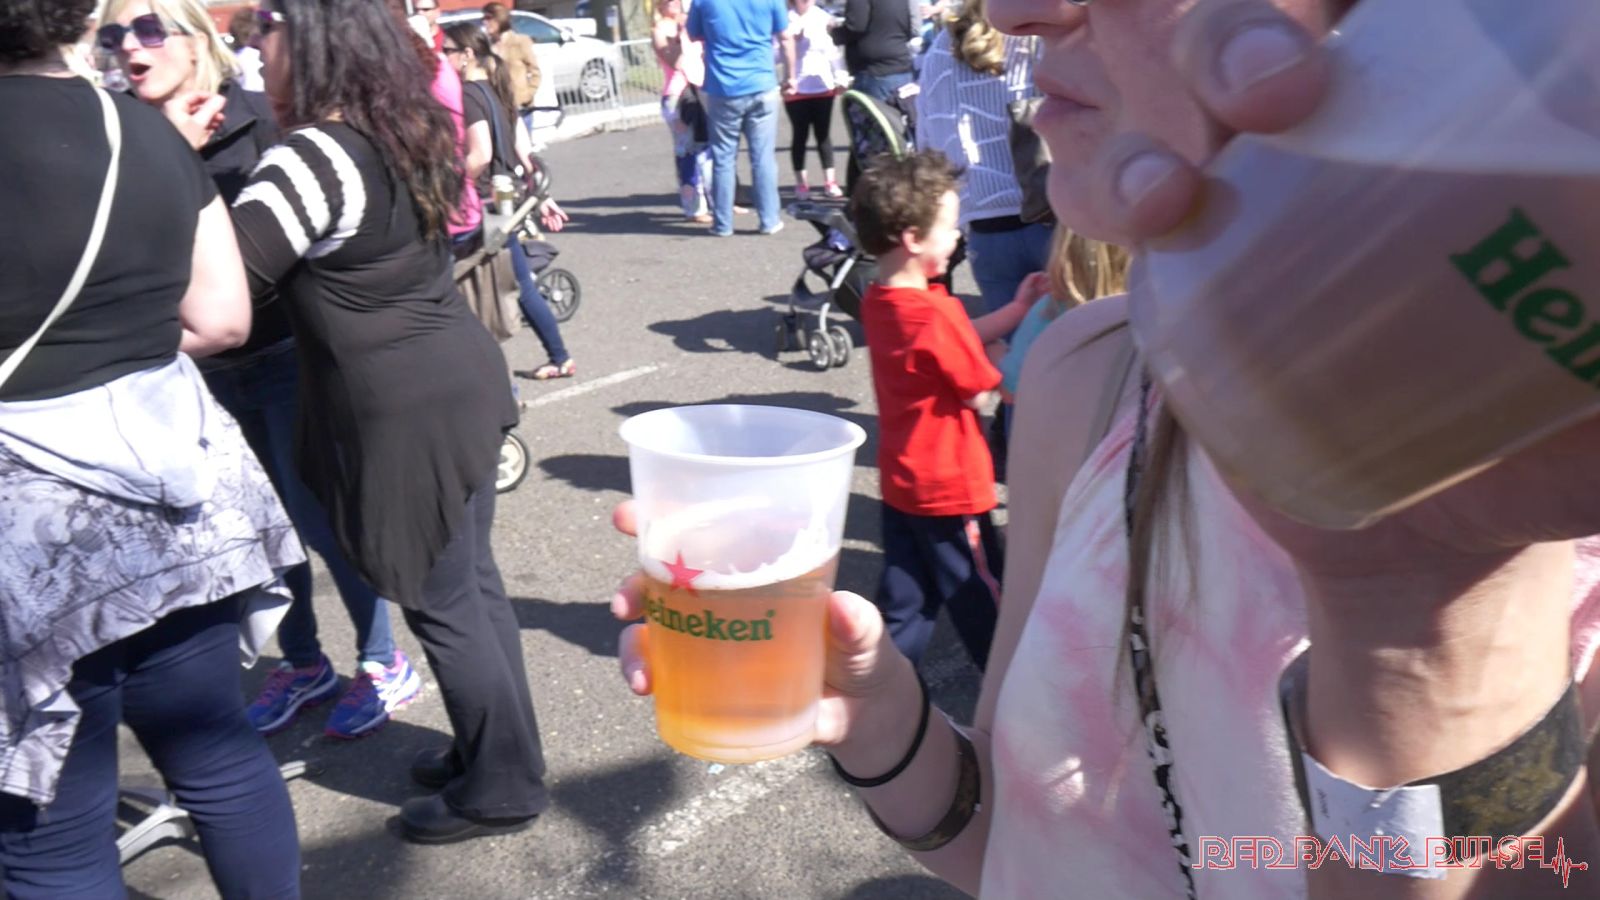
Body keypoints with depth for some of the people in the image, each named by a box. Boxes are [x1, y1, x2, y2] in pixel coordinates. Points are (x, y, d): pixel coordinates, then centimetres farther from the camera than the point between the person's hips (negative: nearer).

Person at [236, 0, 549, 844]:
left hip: (409, 410, -9)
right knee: (470, 582, 19)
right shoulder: (395, 136, 9)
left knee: (441, 603, 4)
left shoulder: (311, 159, -19)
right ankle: (492, 749, 35)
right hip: (456, 382, 9)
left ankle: (502, 784, 20)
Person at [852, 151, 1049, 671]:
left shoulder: (877, 301, 3)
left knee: (905, 597, 17)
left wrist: (1017, 310, 7)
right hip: (949, 487, -8)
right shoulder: (934, 312, -25)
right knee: (982, 597, 11)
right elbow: (979, 395, -17)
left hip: (900, 481, 8)